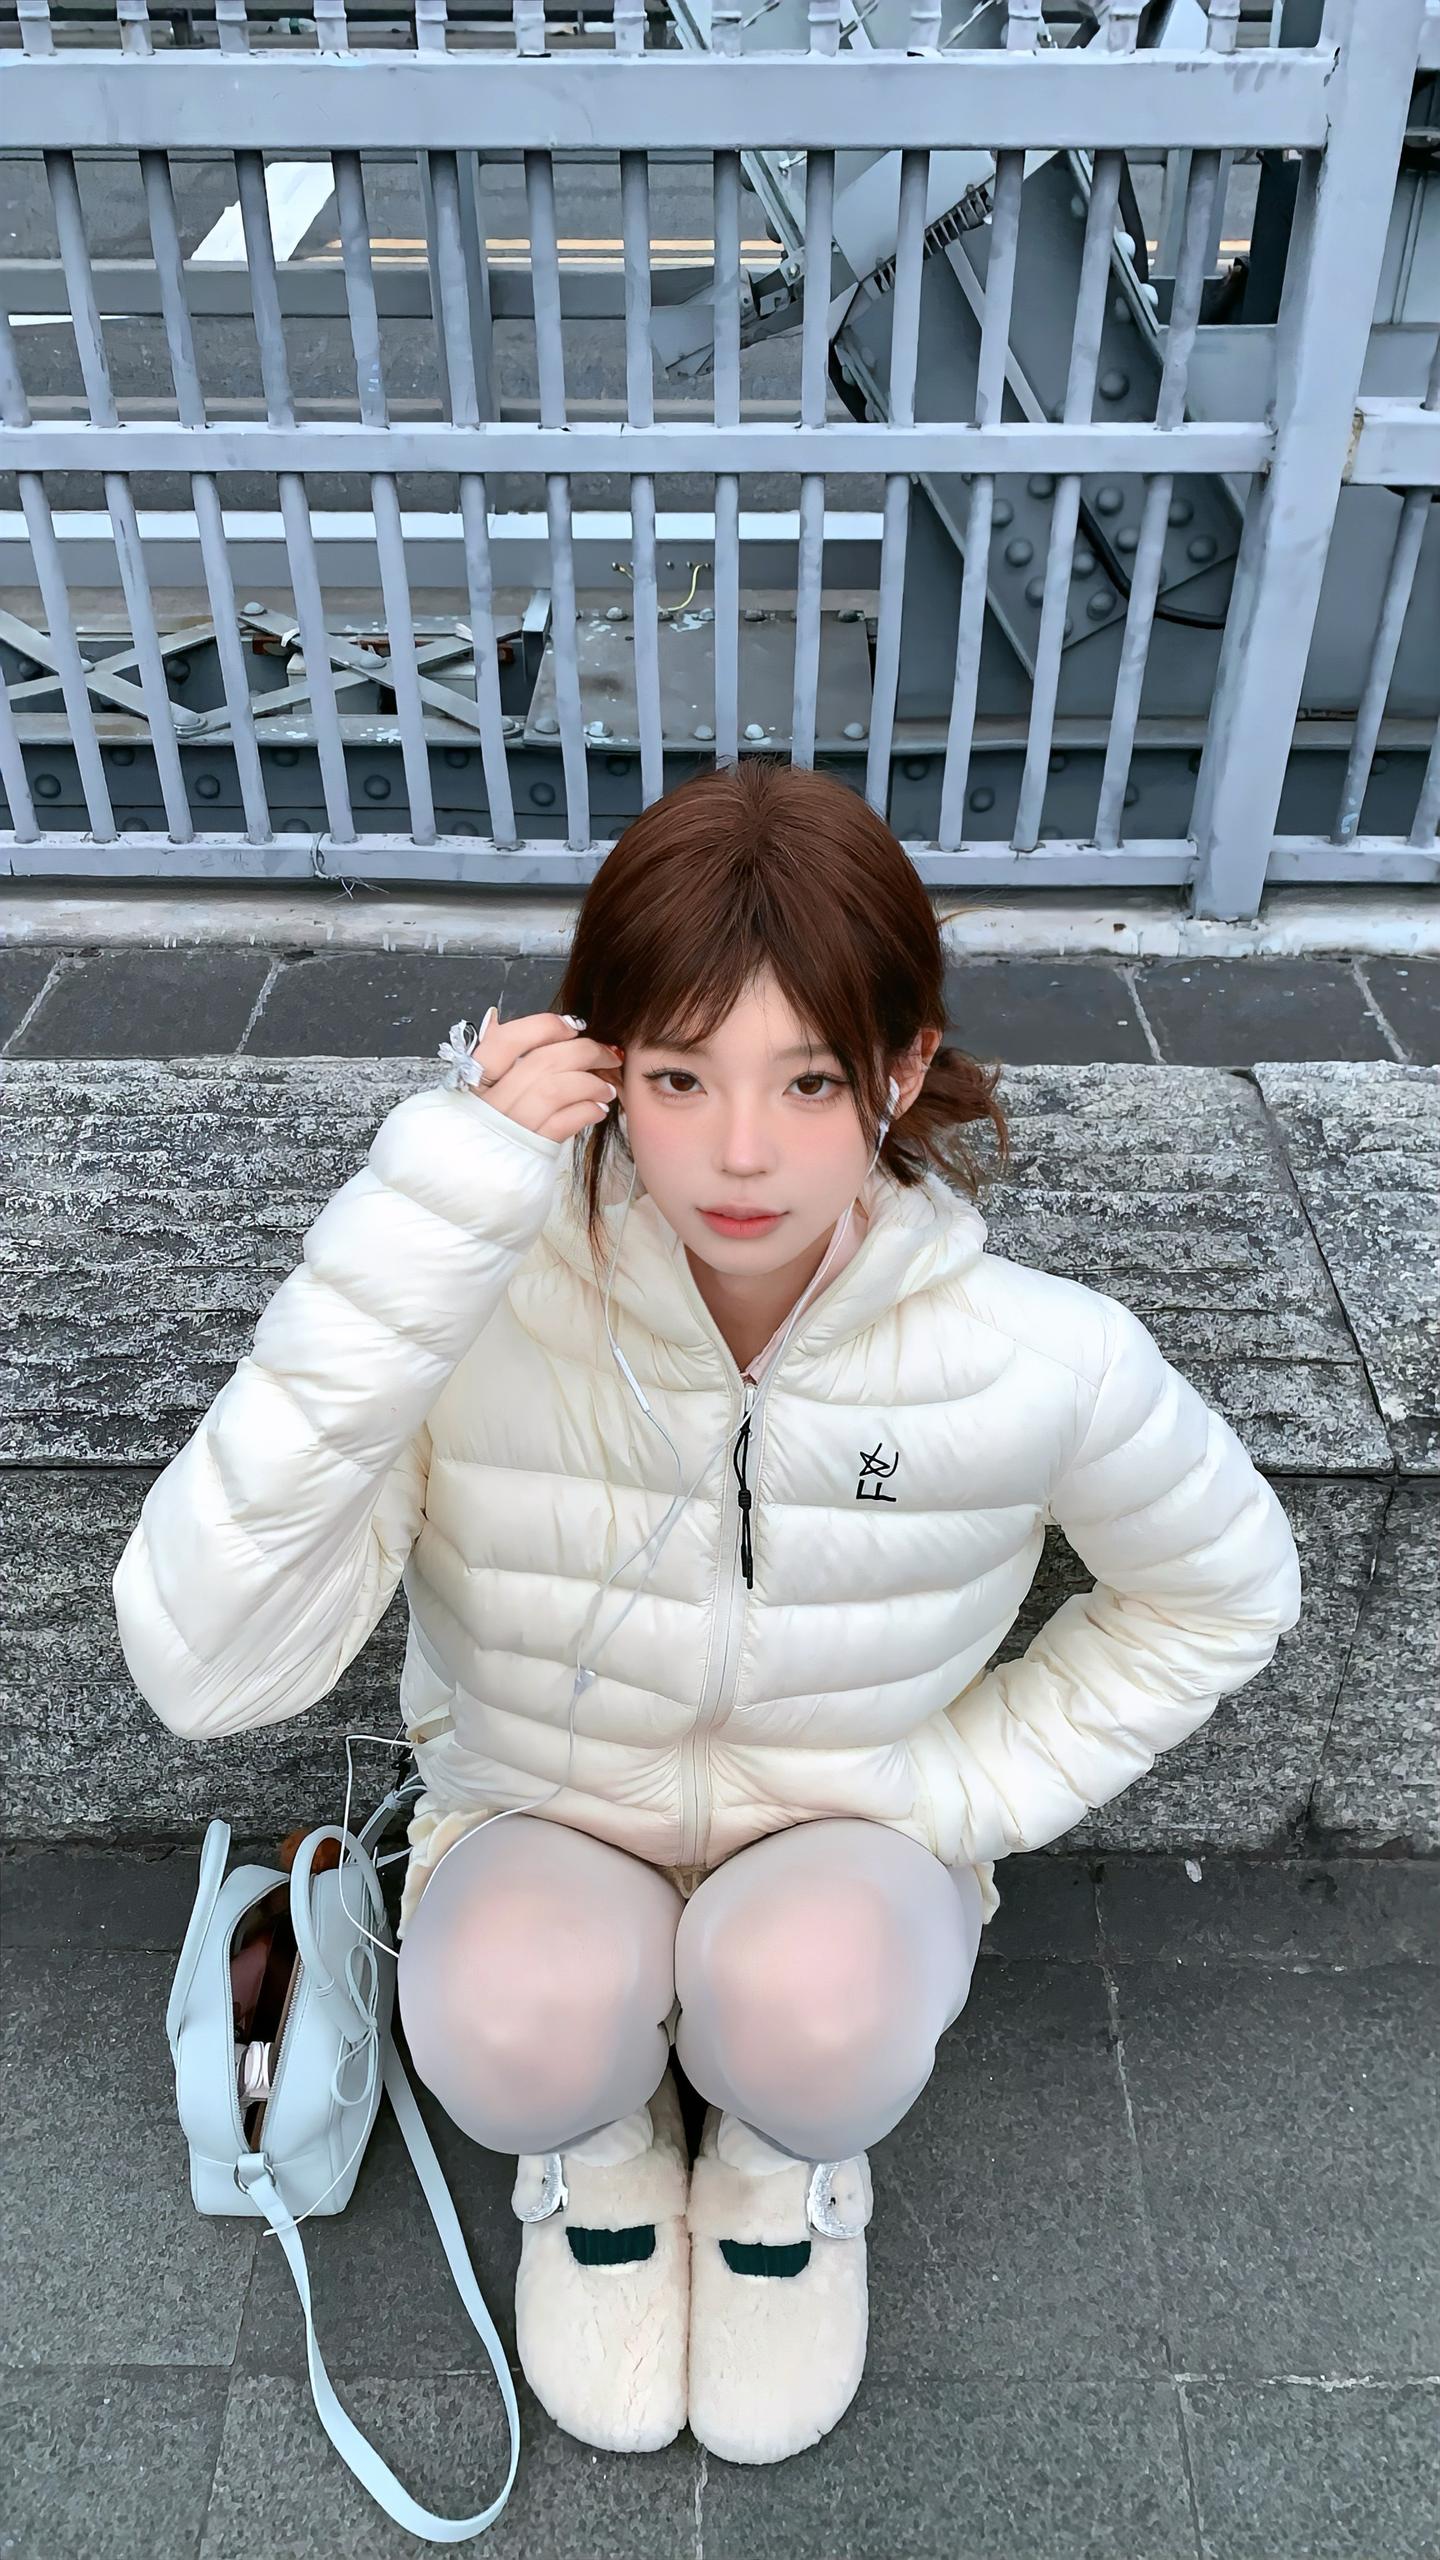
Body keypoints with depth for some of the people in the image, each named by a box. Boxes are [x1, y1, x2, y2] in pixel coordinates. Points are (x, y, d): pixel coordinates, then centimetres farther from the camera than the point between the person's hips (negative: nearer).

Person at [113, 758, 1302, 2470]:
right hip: (541, 1825, 0)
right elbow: (206, 1668, -36)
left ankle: (788, 2159, 9)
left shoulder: (1039, 1358, -24)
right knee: (513, 2022, -32)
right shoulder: (488, 1304, -27)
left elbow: (1220, 1593, -3)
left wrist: (950, 1794, -11)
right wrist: (415, 1245, -43)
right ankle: (596, 2145, 10)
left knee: (814, 2001, -33)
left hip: (850, 1836, 1)